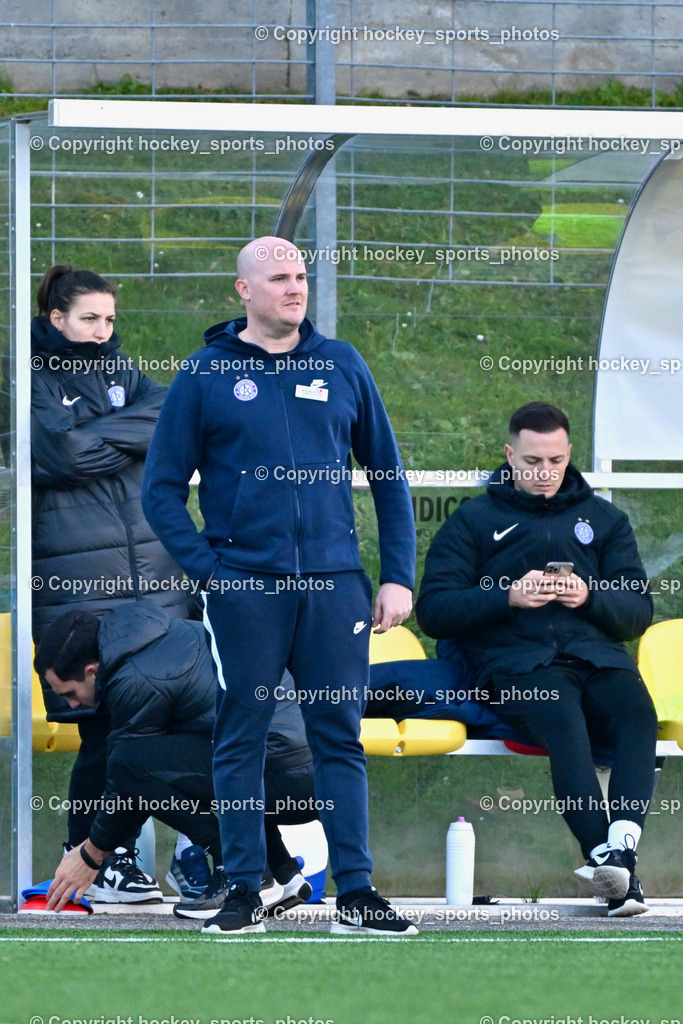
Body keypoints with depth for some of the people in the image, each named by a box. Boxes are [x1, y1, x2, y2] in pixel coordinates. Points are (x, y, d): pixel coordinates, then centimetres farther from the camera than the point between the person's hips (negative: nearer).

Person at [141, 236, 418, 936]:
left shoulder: (341, 367, 10)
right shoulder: (205, 375, 3)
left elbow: (389, 476, 14)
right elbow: (162, 489, 4)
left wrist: (398, 577, 7)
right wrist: (206, 569, -7)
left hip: (335, 583, 2)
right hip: (244, 585, -2)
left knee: (340, 735, 1)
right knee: (241, 738, 1)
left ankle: (356, 892, 3)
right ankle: (243, 892, 7)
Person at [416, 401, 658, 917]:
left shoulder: (603, 519, 26)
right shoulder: (473, 521, 18)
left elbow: (639, 611, 18)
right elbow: (434, 611, 7)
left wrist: (591, 597, -4)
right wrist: (508, 597, -8)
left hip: (597, 655, 2)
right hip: (517, 662, -2)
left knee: (637, 712, -34)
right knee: (564, 720, -38)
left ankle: (620, 844, -54)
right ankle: (610, 863, -50)